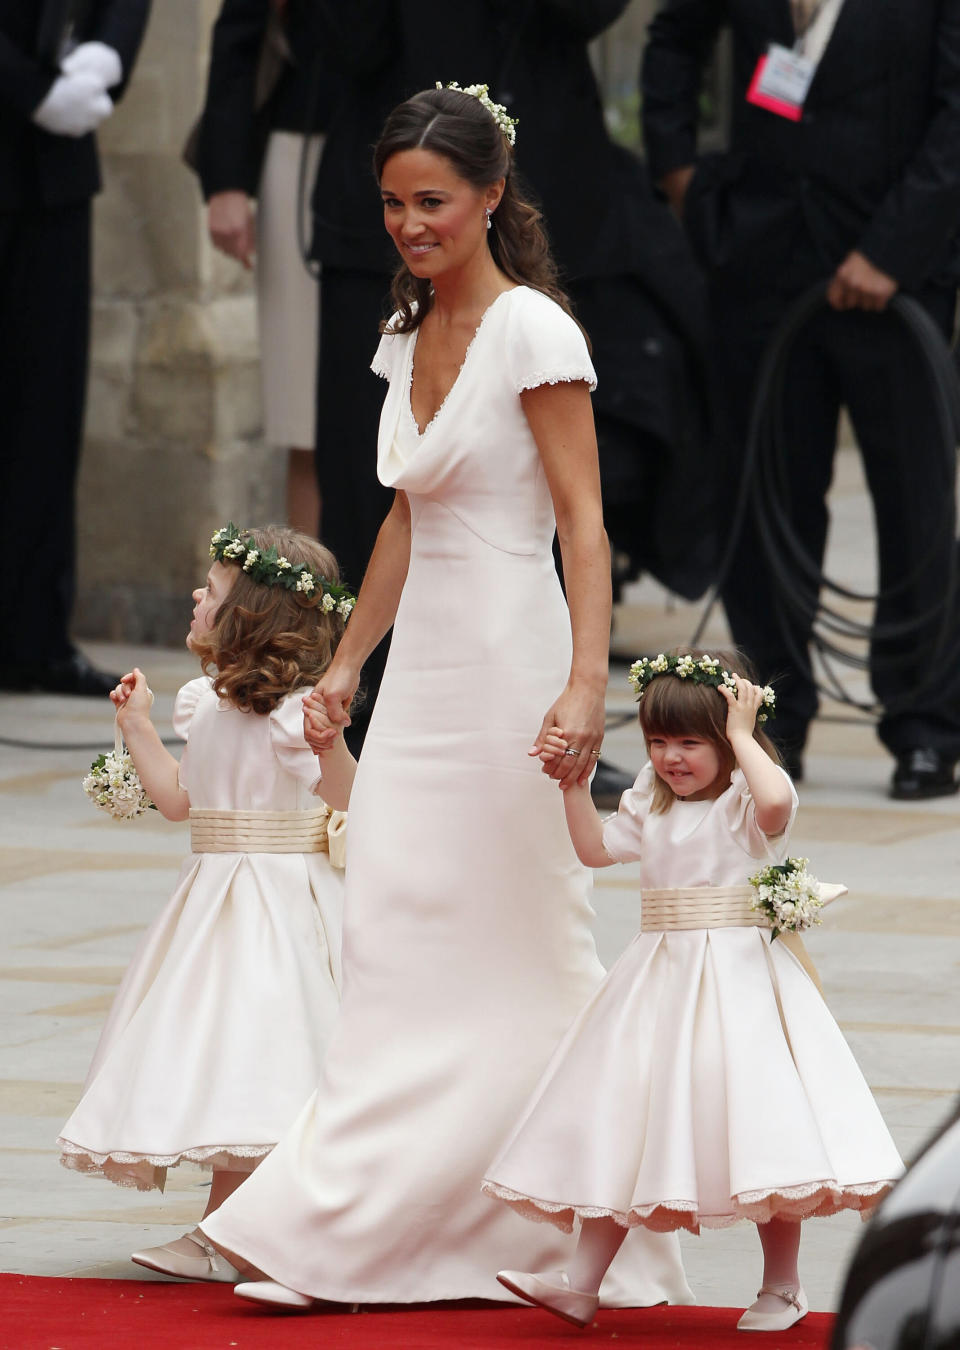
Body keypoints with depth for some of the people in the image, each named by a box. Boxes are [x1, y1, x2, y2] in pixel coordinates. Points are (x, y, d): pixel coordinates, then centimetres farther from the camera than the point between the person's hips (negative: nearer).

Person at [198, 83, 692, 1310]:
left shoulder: (532, 332, -11)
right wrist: (346, 663, 23)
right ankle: (334, 1238, 5)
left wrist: (585, 683, -24)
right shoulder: (408, 338, 12)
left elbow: (583, 523, -15)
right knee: (396, 944, 5)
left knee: (510, 952, -2)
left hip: (506, 663, -8)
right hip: (423, 671, 8)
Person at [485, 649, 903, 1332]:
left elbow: (775, 801, -34)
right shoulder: (652, 803, 11)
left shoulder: (747, 798, -10)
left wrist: (741, 734, -22)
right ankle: (582, 1282, 8)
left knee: (762, 1136, -6)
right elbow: (596, 848, 19)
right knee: (624, 1128, 6)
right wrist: (573, 781, 8)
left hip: (740, 982, -7)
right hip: (662, 983, 7)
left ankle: (782, 1287, 10)